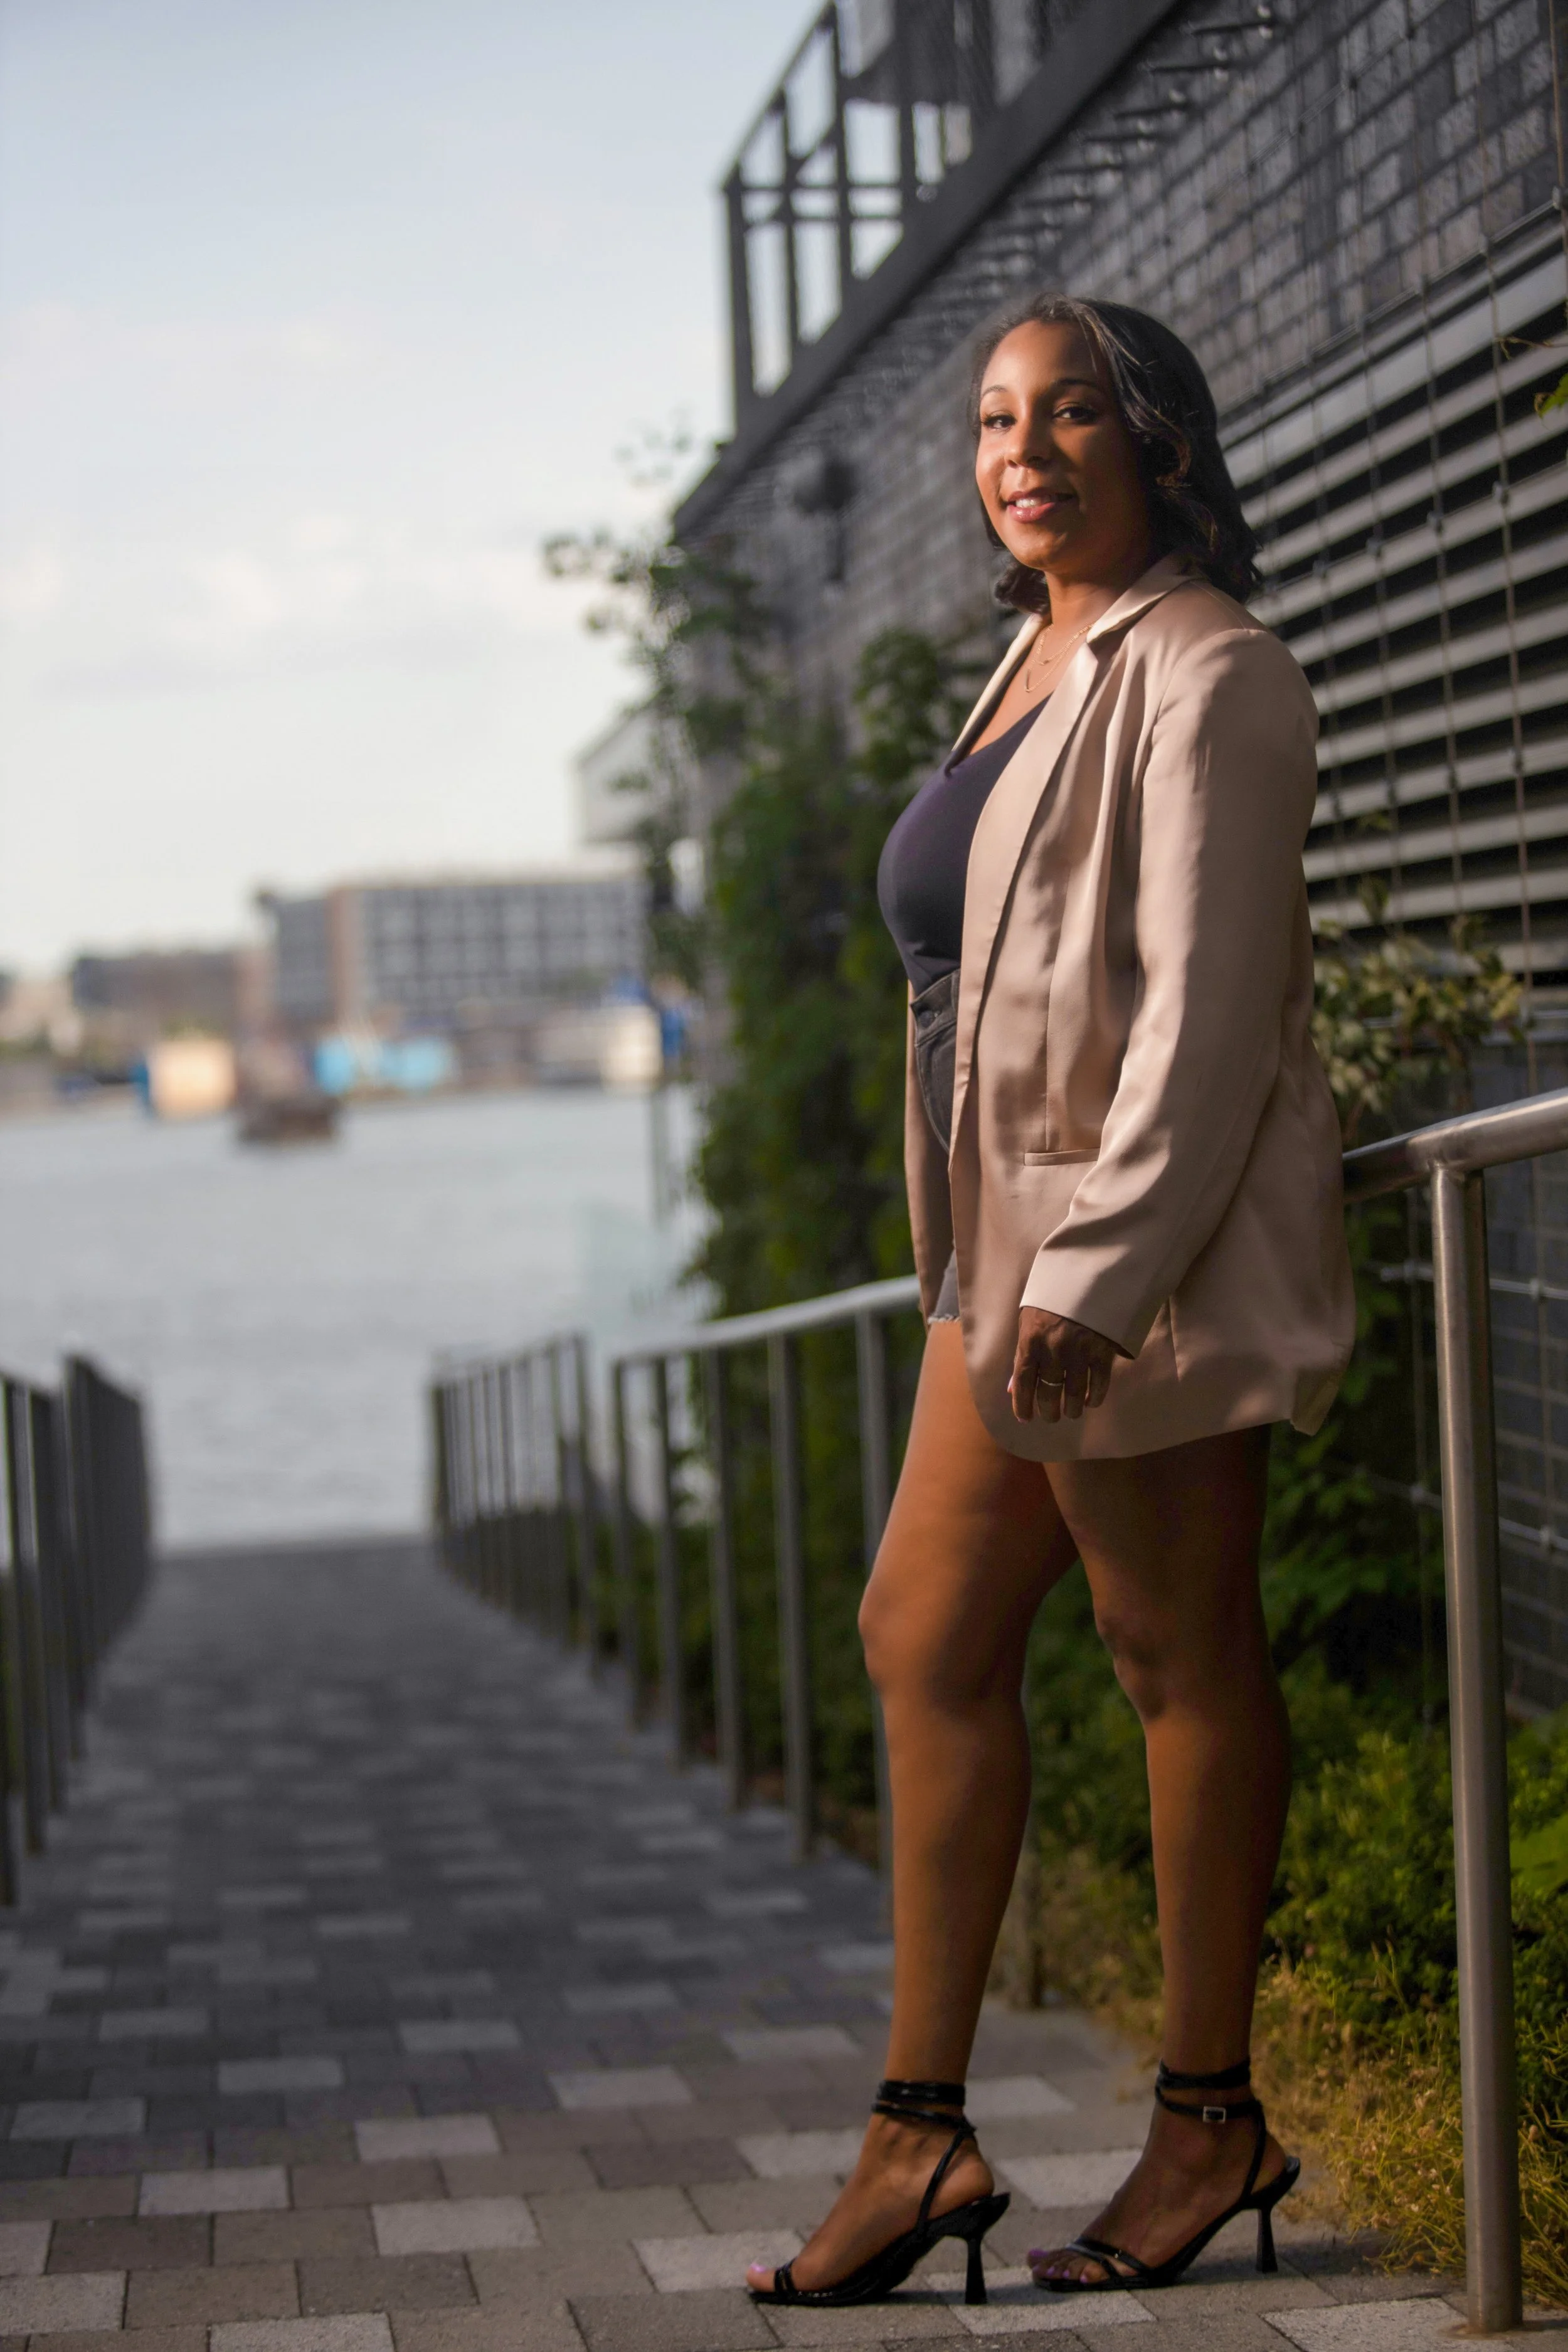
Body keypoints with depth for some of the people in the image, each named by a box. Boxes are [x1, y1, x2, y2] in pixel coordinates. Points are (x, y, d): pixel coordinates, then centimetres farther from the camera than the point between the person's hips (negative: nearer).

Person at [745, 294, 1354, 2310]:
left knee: (1178, 1651, -1)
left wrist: (1101, 1262, -23)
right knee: (927, 1640, 7)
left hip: (1144, 1234, -10)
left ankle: (1210, 2121, 11)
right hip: (1011, 1240, 10)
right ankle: (920, 2131, 12)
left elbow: (1209, 1003, -18)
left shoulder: (1200, 673, -10)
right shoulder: (1043, 664, 19)